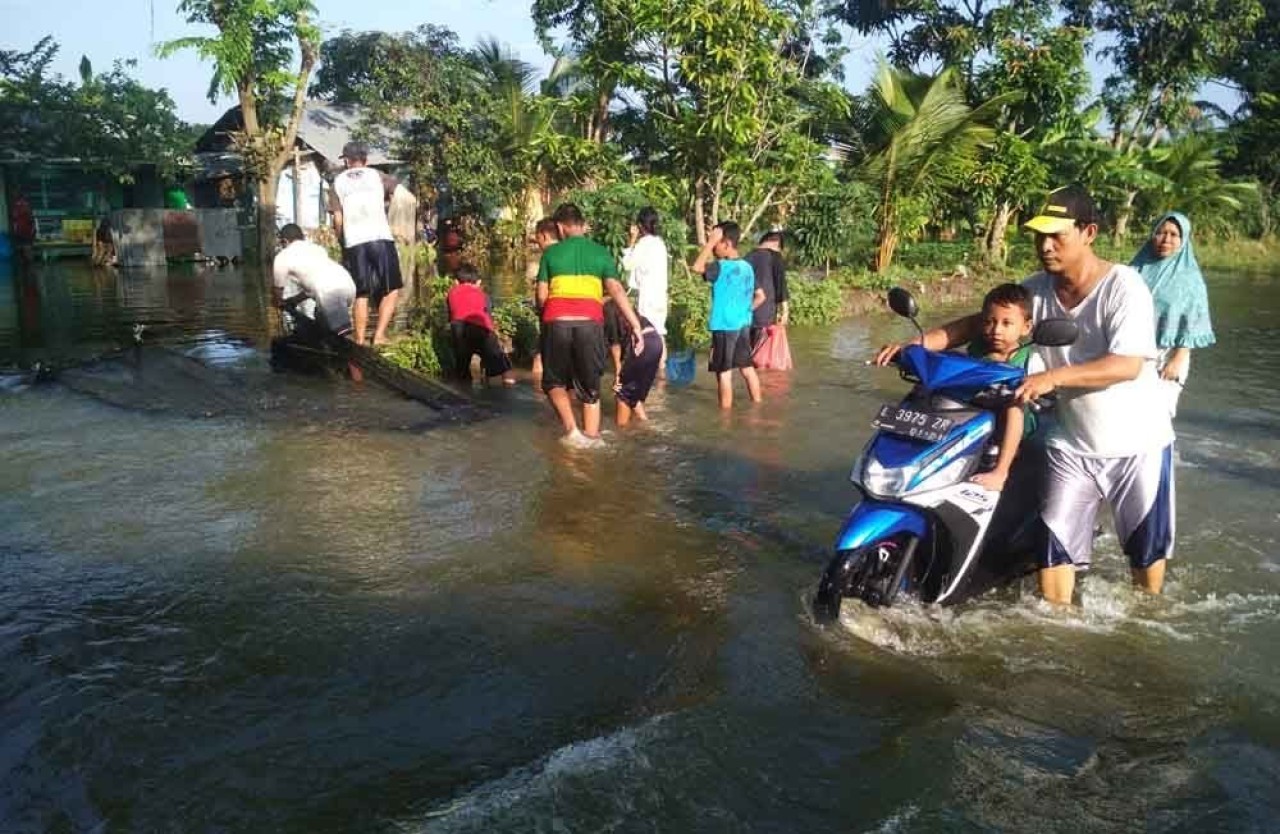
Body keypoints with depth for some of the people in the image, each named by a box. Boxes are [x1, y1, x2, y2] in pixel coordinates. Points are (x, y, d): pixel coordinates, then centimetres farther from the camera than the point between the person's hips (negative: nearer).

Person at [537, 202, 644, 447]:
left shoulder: (551, 252, 14)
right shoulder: (601, 253, 14)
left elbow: (541, 295, 11)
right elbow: (616, 290, 2)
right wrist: (636, 325, 0)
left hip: (556, 322, 0)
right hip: (590, 323, 0)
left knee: (554, 382, 19)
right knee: (590, 388, 15)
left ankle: (571, 429, 1)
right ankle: (591, 440, 15)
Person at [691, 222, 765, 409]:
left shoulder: (722, 267, -15)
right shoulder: (746, 267, 8)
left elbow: (697, 267, -24)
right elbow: (760, 296, 13)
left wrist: (710, 242, -17)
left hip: (725, 326, -8)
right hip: (743, 325, 8)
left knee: (724, 371, 0)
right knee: (747, 367, 14)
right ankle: (757, 407, 21)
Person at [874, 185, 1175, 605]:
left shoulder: (1123, 286, -19)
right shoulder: (1037, 289, -6)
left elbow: (1128, 364, -29)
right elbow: (979, 322, 1)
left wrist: (1053, 376, -40)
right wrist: (915, 344, -13)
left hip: (1137, 444, -3)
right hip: (1071, 443, 3)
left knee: (1146, 545, 15)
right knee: (1054, 543, -2)